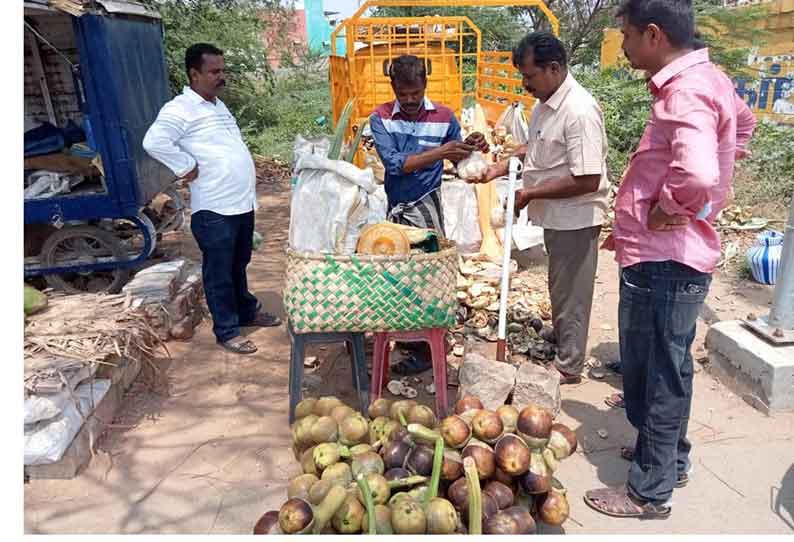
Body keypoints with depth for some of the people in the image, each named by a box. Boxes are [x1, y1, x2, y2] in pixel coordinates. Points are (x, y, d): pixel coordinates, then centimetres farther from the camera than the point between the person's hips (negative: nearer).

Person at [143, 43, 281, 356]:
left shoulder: (218, 105, 16)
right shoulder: (181, 109, -12)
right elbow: (154, 141, -27)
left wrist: (248, 193, 15)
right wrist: (186, 167, -18)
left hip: (242, 204, 8)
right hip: (214, 211, -8)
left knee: (239, 266, 22)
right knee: (219, 273, 4)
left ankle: (247, 312, 38)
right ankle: (226, 331, 16)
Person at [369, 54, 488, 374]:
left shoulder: (444, 117, -3)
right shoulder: (380, 118, -5)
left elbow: (458, 161, 8)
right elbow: (395, 163, -19)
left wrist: (471, 148, -15)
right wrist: (440, 152, -27)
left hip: (425, 207, -2)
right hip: (395, 207, 2)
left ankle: (427, 349, 10)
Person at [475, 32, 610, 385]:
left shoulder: (580, 111, -24)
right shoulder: (545, 103, 5)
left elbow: (587, 181, -28)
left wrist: (531, 193, -22)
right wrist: (503, 166, 6)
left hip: (575, 218, -9)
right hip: (555, 215, 9)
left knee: (570, 291, 5)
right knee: (559, 285, 24)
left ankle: (569, 366, 21)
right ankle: (559, 336, 45)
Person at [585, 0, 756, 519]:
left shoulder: (684, 93, -22)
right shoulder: (708, 77, 9)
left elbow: (696, 174, -40)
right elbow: (743, 122, 30)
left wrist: (666, 211, -19)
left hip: (662, 262, -10)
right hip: (678, 257, 10)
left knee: (656, 377, 4)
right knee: (669, 369, 23)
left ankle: (650, 491, 23)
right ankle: (671, 458, 43)